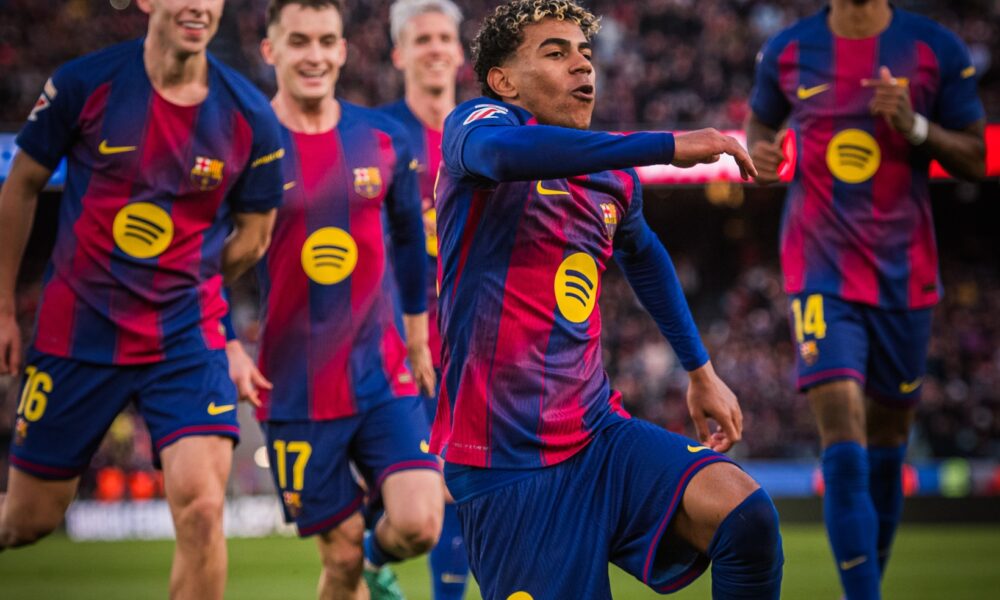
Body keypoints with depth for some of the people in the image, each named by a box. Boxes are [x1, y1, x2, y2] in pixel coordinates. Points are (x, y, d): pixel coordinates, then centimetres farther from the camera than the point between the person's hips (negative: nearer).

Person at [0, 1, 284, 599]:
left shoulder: (250, 116, -6)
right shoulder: (84, 83, -8)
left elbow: (252, 236, 9)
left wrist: (182, 289, 11)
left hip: (188, 339, 0)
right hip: (75, 335, 0)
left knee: (202, 506, -18)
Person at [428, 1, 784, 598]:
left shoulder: (614, 179, 14)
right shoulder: (474, 124, -6)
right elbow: (503, 150, -33)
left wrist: (700, 369, 38)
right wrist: (669, 146, -35)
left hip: (599, 435, 5)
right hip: (506, 465, -5)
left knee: (744, 512, -20)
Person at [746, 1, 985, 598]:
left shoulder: (937, 50, -1)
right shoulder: (788, 53, 2)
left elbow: (975, 158, 1)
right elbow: (762, 123, 20)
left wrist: (915, 126, -17)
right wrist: (759, 151, -4)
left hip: (905, 274, 1)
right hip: (823, 273, -1)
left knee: (887, 442, 11)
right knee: (843, 440, -15)